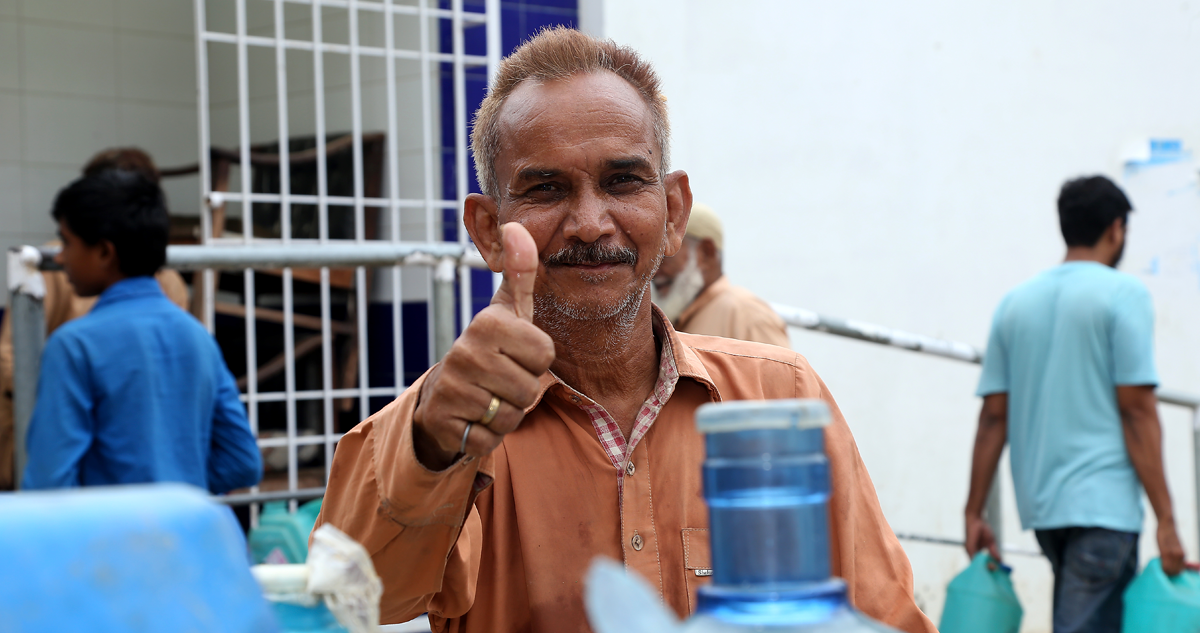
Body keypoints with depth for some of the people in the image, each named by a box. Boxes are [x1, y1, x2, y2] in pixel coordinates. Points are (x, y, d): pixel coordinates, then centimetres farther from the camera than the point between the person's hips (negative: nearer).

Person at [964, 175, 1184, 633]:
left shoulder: (1015, 303, 11)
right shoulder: (1123, 294, -5)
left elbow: (993, 417, 7)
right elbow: (1137, 411, -11)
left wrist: (974, 513, 11)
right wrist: (1166, 520, -11)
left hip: (1039, 506, 6)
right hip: (1103, 504, -6)